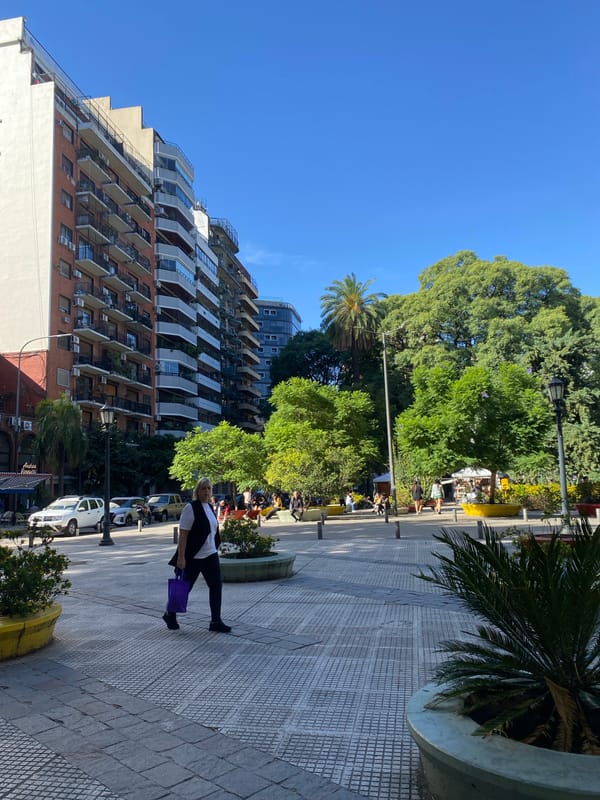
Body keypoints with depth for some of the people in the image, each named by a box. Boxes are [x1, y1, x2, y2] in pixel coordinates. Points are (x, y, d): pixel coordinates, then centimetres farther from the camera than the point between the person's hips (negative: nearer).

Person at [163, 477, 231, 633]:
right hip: (193, 557, -7)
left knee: (216, 586, 0)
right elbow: (183, 534, -18)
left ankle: (216, 622, 7)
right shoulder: (191, 508, -14)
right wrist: (181, 557, -21)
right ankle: (170, 615, 31)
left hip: (210, 555, 7)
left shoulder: (210, 507, 9)